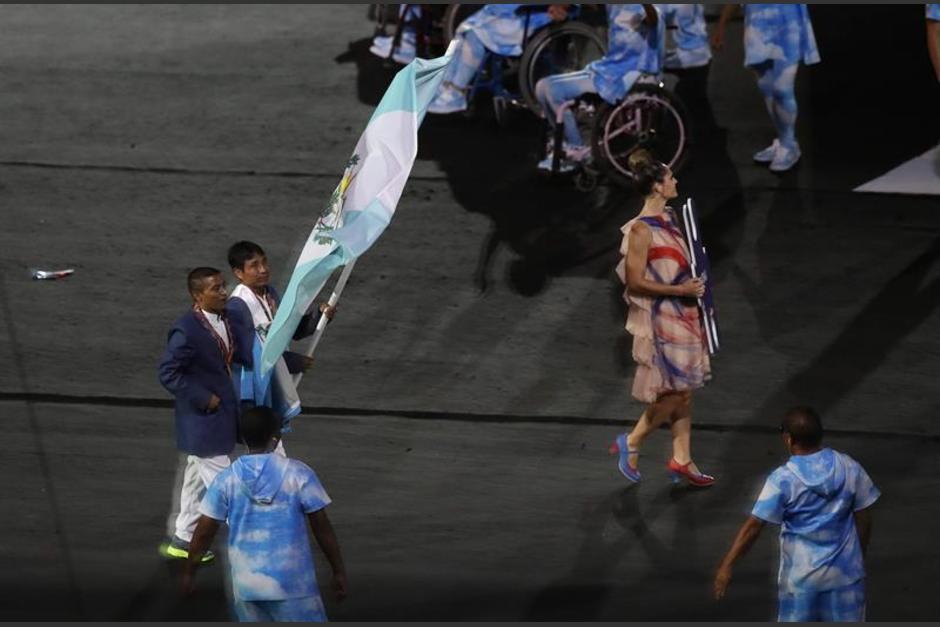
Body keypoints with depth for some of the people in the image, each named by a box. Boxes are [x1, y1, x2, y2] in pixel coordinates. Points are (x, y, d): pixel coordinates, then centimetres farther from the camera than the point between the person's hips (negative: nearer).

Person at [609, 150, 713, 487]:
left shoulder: (668, 218, 8)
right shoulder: (641, 230, -20)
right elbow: (635, 282, -20)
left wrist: (694, 286, 11)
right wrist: (680, 290, -20)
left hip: (681, 314, 9)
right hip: (659, 317, -9)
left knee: (684, 389, 12)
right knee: (676, 391, -4)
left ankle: (681, 459, 20)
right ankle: (630, 443, 13)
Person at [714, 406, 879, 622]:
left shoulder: (783, 479, -16)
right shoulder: (850, 468, -7)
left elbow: (753, 527, -17)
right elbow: (863, 519, 1)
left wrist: (727, 565, -14)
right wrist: (860, 557, 16)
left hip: (801, 574, -2)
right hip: (845, 570, 2)